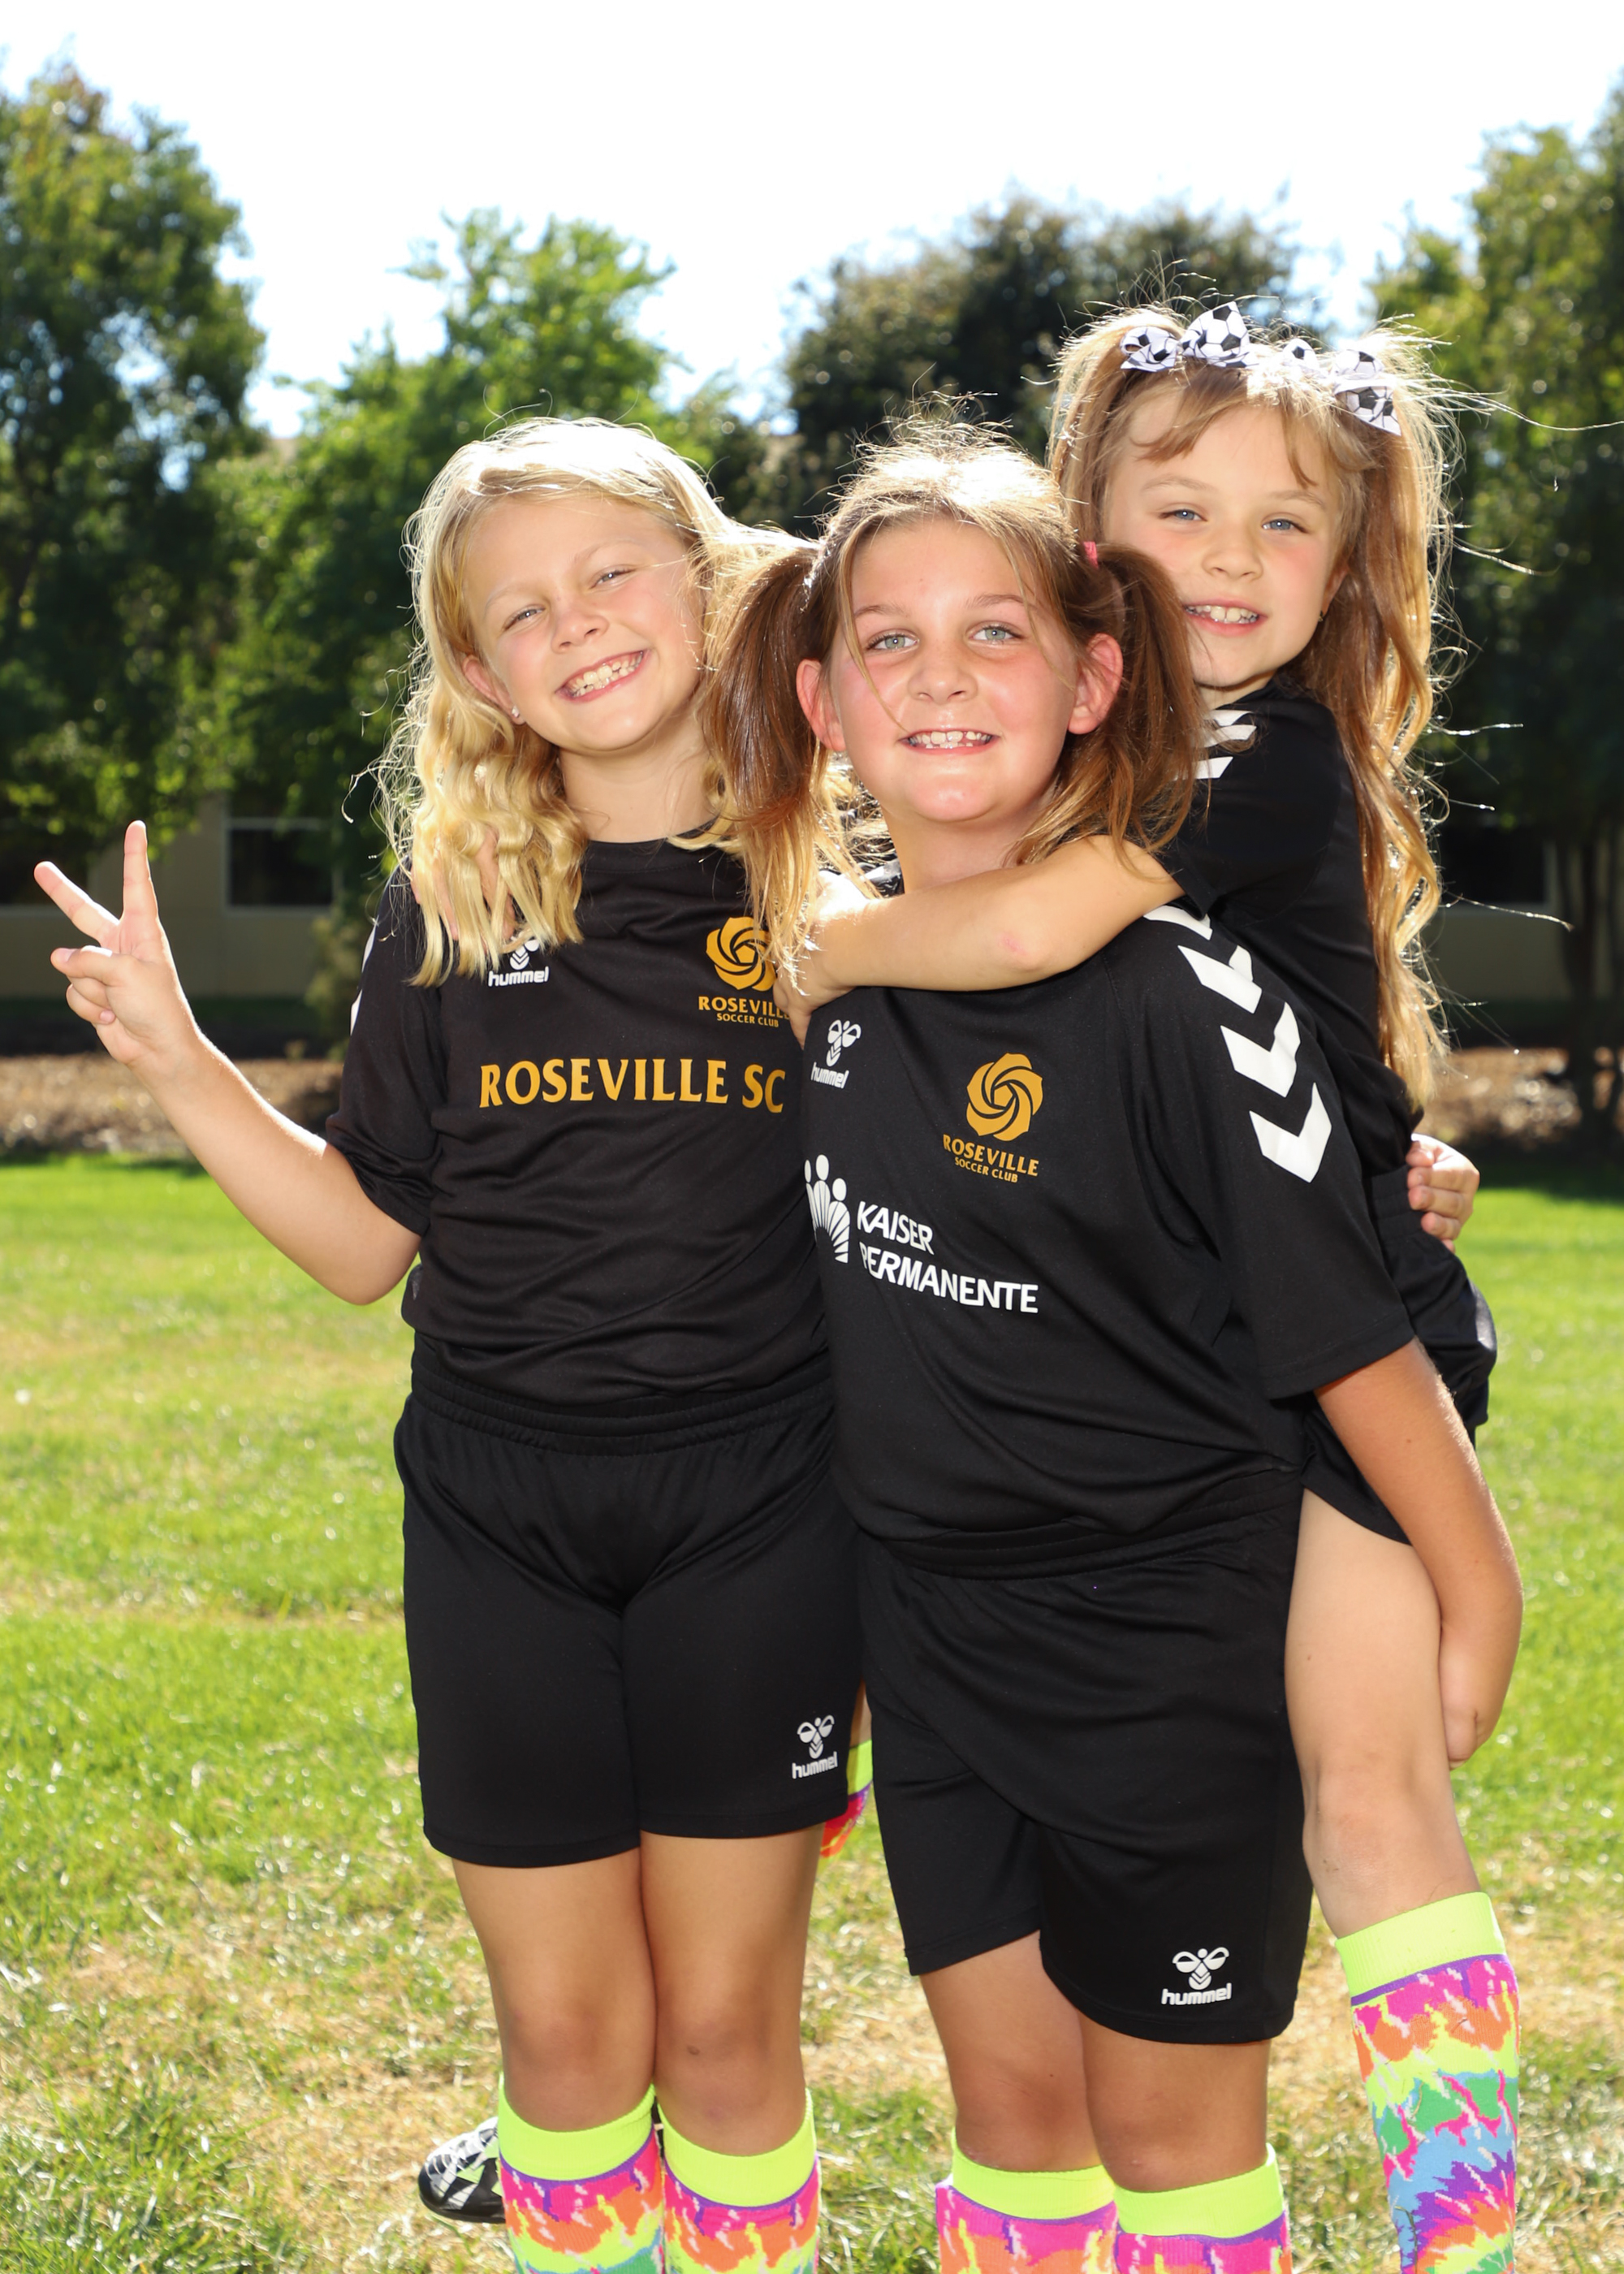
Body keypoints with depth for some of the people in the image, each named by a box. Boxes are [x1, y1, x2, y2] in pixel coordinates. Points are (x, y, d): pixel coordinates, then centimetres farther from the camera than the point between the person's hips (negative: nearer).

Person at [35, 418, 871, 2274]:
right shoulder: (450, 910, 2)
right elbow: (367, 1240, 5)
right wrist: (176, 1062, -4)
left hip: (749, 1508, -2)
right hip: (496, 1511, 2)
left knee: (726, 2020, 8)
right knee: (564, 2030, 10)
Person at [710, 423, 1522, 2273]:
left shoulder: (1180, 996, -19)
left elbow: (1346, 1331, -16)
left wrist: (1478, 1594, -12)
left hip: (1164, 1643, -5)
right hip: (932, 1625, 5)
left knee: (1167, 2123, 10)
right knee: (1009, 2100, 17)